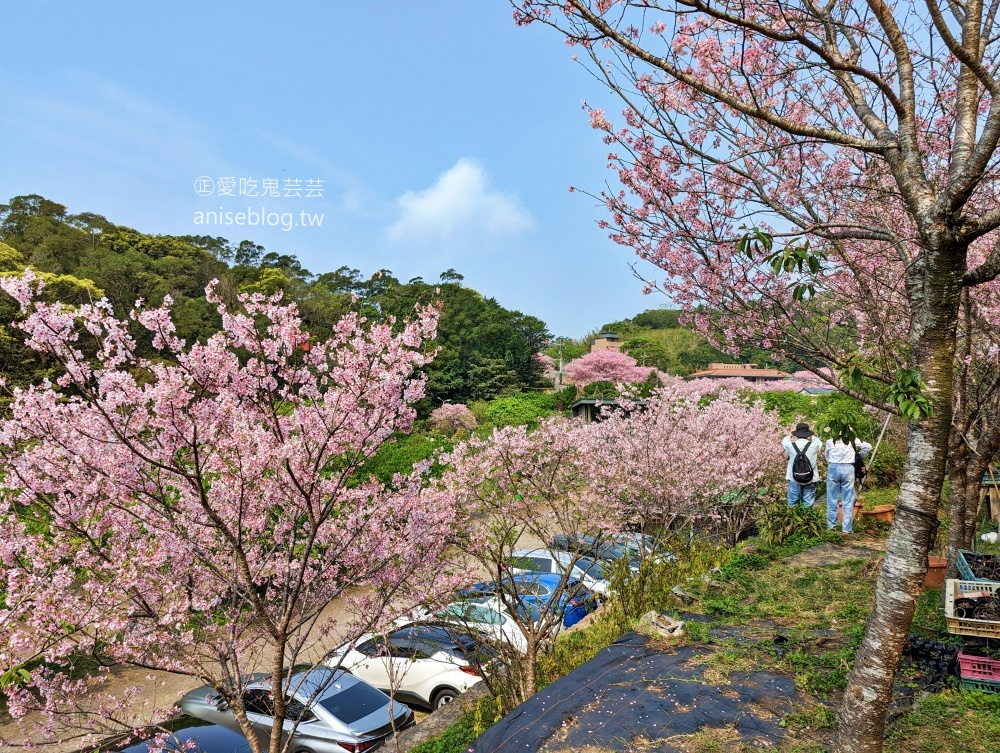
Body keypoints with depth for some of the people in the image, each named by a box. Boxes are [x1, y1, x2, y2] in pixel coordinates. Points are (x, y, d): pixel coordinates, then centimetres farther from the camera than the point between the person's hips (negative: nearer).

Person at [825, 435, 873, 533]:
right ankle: (847, 528, 6)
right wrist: (860, 455, 15)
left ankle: (831, 526, 12)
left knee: (832, 499, 9)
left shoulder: (829, 441, 7)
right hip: (848, 468, -1)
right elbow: (867, 446, 2)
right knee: (848, 501, 4)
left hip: (833, 468, 1)